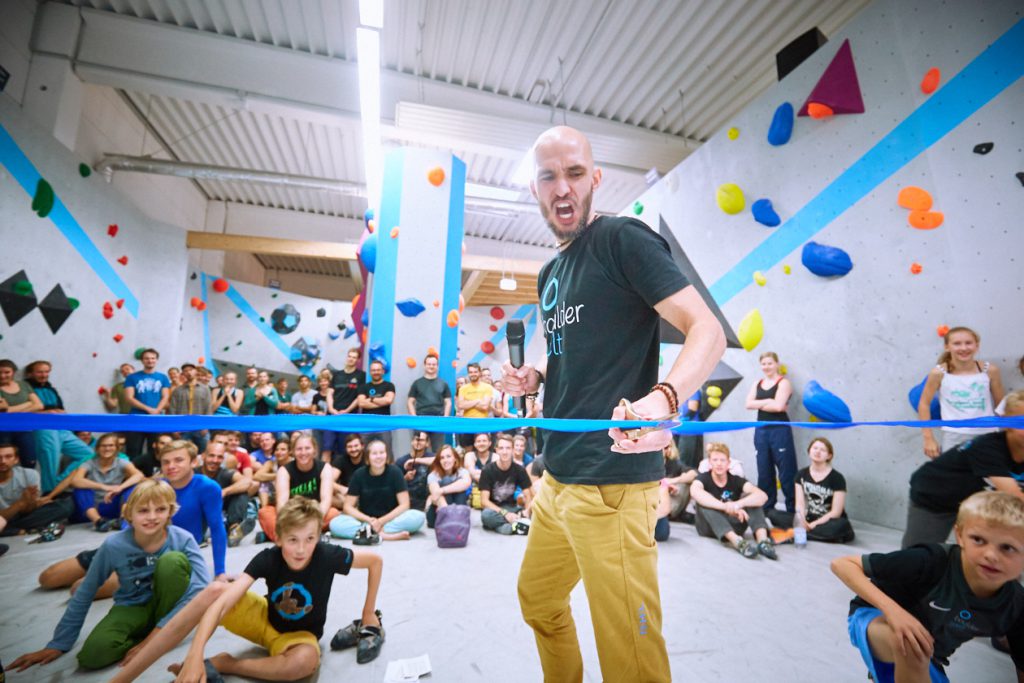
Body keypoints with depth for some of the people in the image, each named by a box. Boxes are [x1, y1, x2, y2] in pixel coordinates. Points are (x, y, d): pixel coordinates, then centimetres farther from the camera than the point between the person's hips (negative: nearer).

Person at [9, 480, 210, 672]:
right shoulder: (114, 545, -18)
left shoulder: (182, 539, -23)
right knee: (94, 653, -31)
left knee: (173, 560, -31)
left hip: (167, 608, -1)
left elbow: (201, 588, -28)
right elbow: (84, 594, -2)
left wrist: (160, 631, -32)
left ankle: (160, 633, -10)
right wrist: (58, 644, 0)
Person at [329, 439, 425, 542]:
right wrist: (369, 520, -20)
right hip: (365, 520, 1)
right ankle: (386, 535, -29)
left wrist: (382, 521, -20)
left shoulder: (395, 472, -9)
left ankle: (369, 532, -27)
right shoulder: (359, 474, -6)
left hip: (390, 520, -1)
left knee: (419, 517, -28)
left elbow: (404, 505, -10)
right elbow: (348, 507, -5)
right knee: (335, 524, -26)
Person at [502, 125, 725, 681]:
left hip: (611, 480, -8)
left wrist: (661, 399, -34)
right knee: (538, 602, 26)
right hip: (558, 477, 9)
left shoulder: (622, 239, -9)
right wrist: (533, 377, 5)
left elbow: (708, 332, -16)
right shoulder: (549, 273, 15)